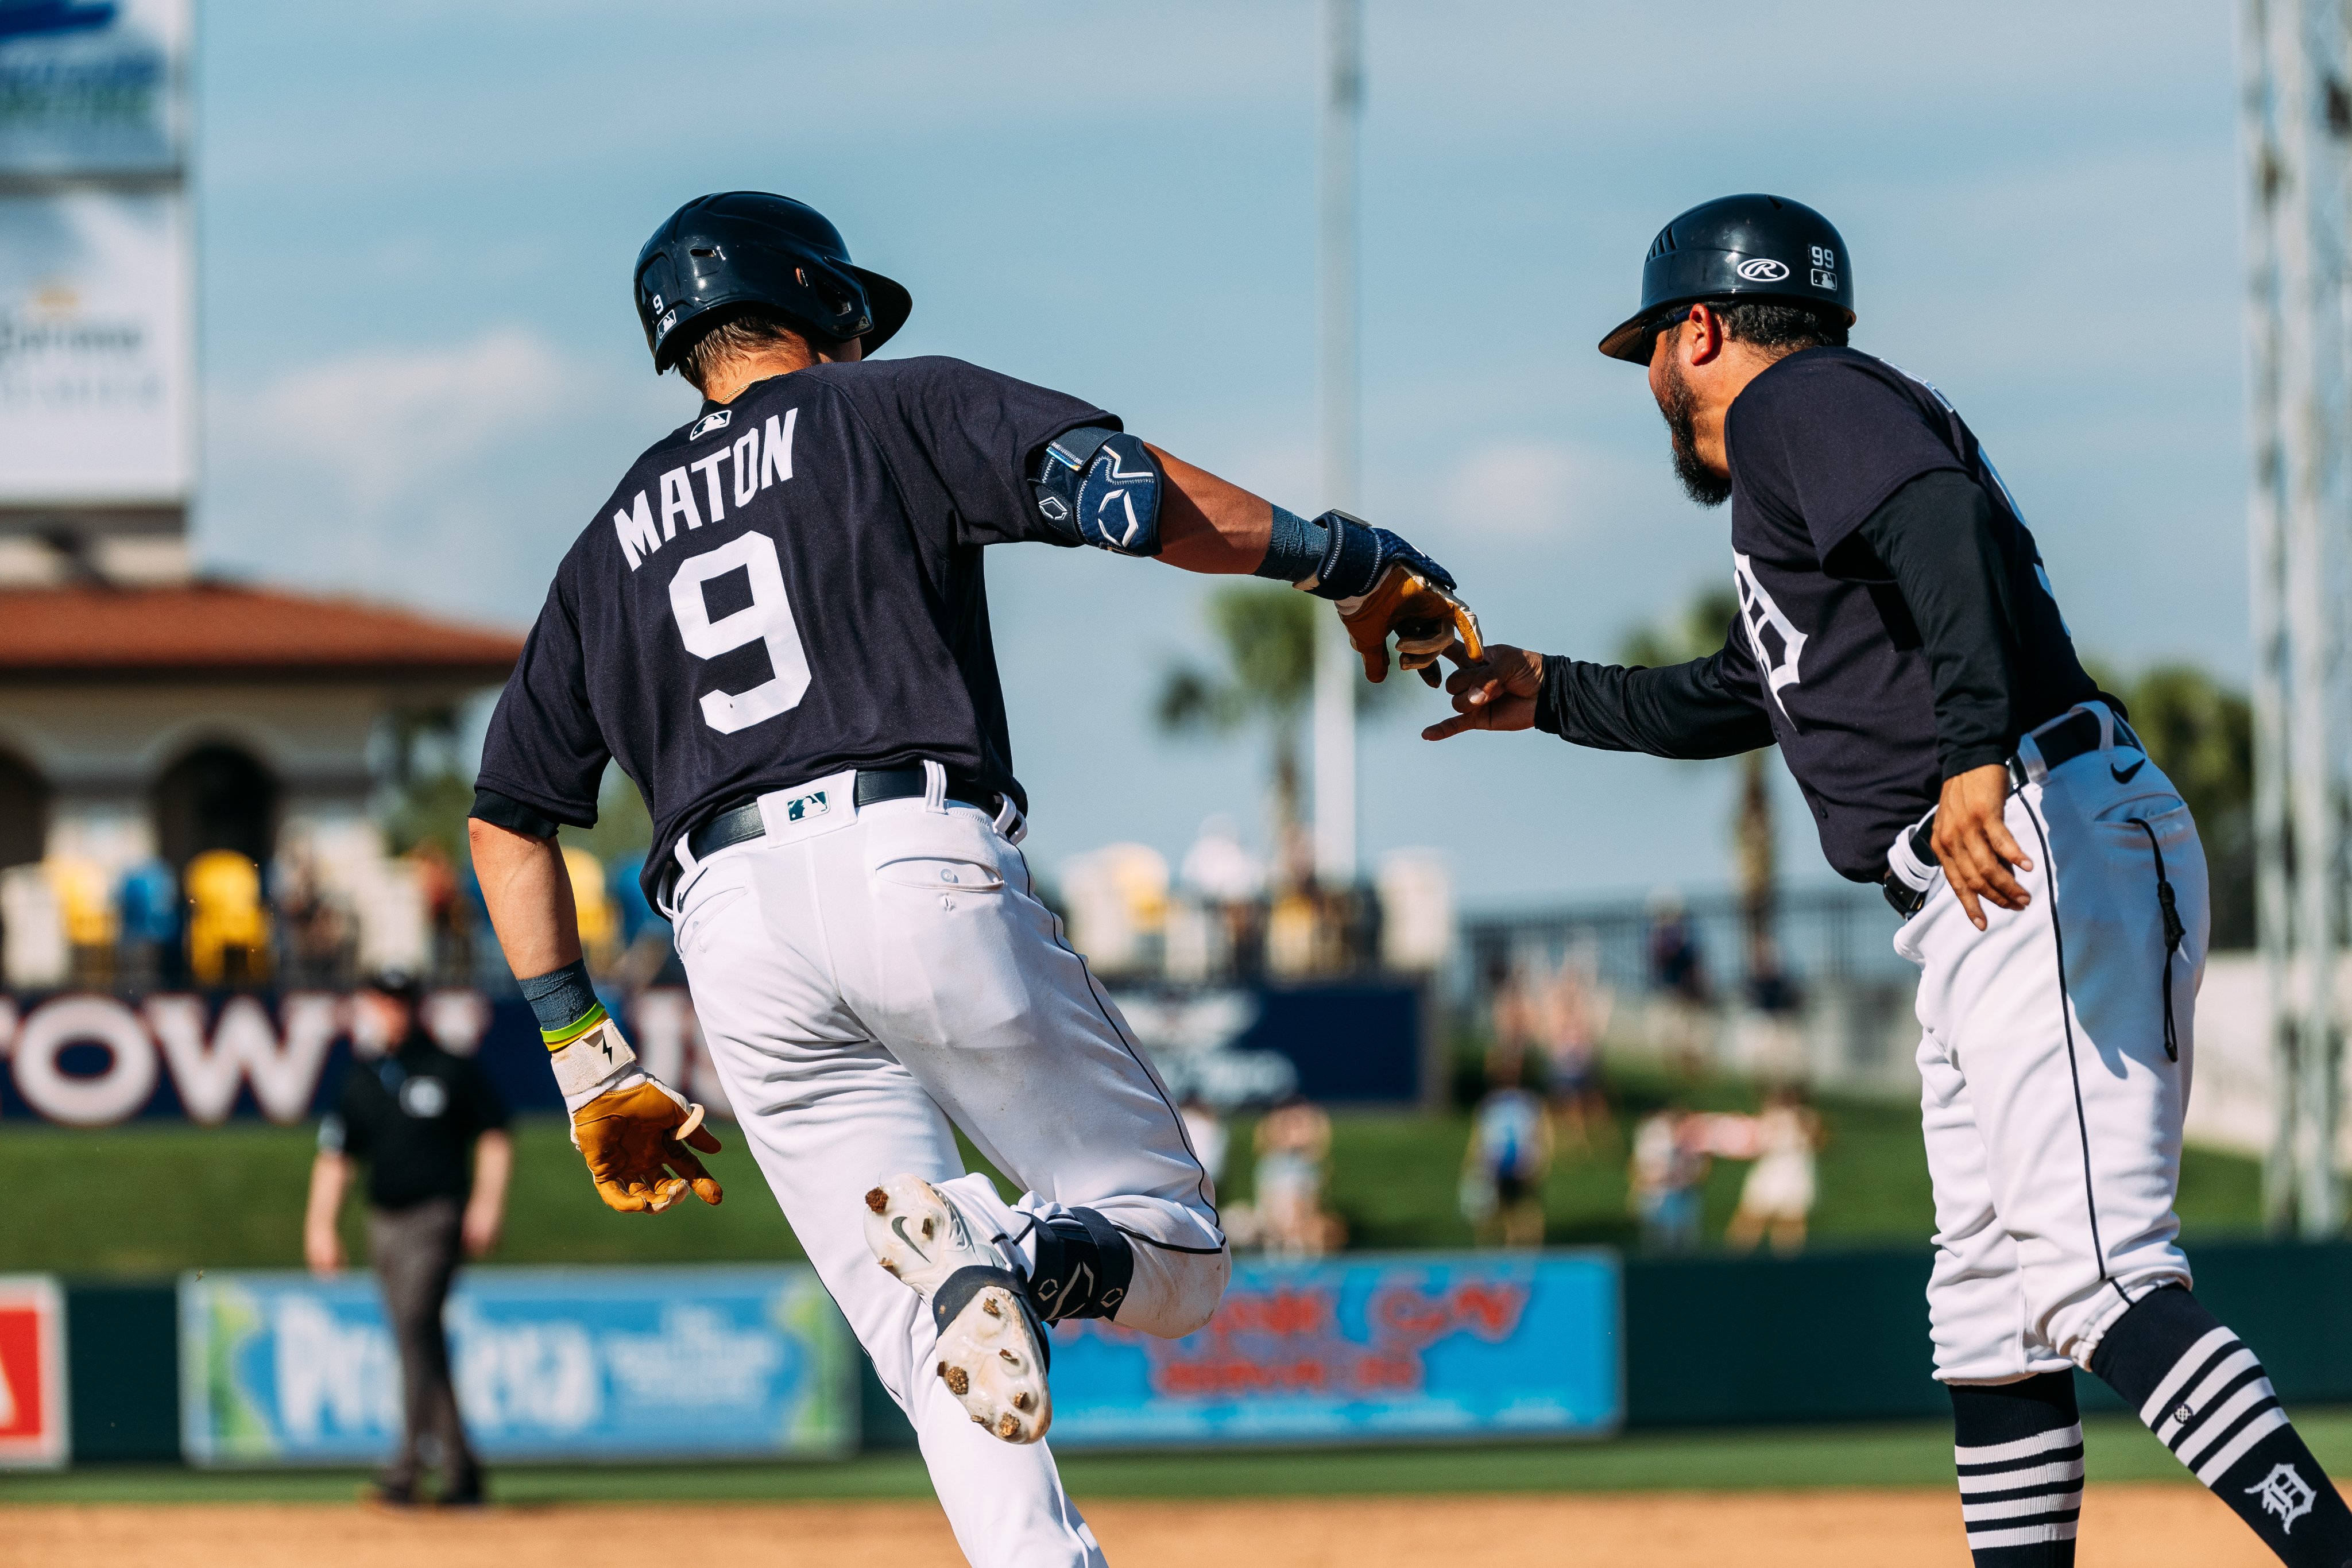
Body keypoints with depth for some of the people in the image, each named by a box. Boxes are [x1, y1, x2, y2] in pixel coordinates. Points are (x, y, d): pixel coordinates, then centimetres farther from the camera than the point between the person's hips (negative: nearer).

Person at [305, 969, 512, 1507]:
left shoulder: (450, 1071, -1)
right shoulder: (358, 1081, 10)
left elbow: (493, 1137, 2)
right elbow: (335, 1155, 9)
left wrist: (486, 1204, -8)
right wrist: (321, 1224, 0)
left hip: (436, 1217, -5)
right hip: (385, 1221, 5)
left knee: (415, 1325, -20)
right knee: (419, 1345, 6)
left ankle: (408, 1464, -24)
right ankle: (460, 1472, 12)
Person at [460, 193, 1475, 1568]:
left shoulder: (615, 542, 28)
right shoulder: (899, 410, 16)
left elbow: (508, 818, 26)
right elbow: (1127, 491, -2)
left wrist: (589, 1065, 27)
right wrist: (1355, 564, 4)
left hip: (730, 931, 4)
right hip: (918, 862, -4)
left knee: (938, 1364, 4)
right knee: (1173, 1251, 3)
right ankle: (1022, 1257, -30)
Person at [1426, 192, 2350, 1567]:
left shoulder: (1798, 403, 0)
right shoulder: (1805, 435, 30)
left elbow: (1943, 521, -22)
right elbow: (1736, 700, 45)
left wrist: (1975, 749, -34)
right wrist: (1550, 695, 53)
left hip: (2052, 845, -11)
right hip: (1986, 901, 11)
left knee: (2096, 1276, -22)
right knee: (1990, 1299, 11)